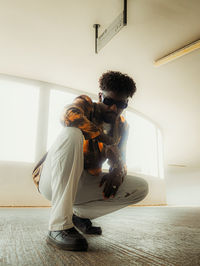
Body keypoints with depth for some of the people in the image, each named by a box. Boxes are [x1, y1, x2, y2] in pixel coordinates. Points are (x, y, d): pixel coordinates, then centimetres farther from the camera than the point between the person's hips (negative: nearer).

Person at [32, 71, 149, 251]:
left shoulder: (122, 127, 8)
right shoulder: (86, 103, -7)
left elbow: (121, 160, 7)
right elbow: (68, 115, -31)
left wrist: (117, 172, -17)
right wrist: (107, 141, -31)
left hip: (85, 184, 5)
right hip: (53, 180, -5)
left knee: (142, 188, -6)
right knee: (72, 133, -34)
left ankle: (80, 214, 4)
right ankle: (59, 227, -32)